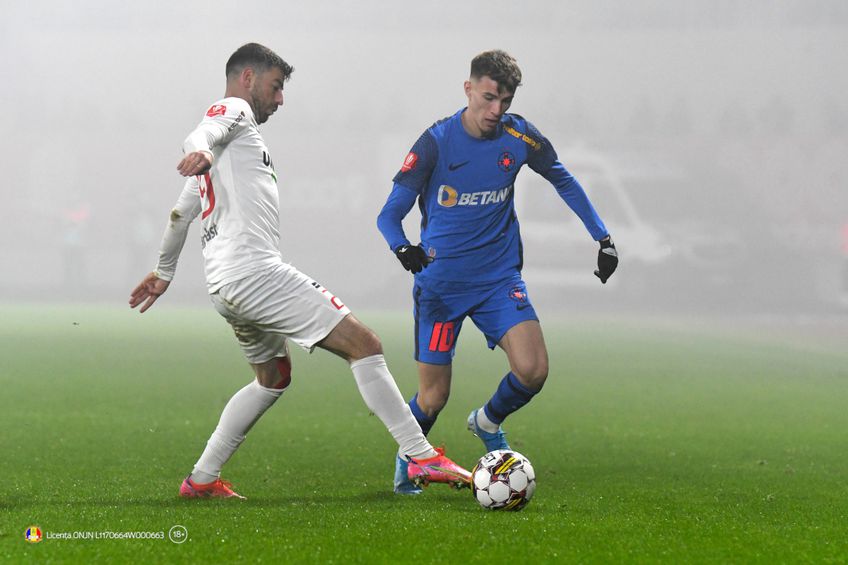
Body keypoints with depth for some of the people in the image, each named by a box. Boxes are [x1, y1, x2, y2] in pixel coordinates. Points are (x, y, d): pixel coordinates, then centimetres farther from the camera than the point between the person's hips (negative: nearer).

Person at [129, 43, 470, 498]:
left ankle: (201, 479, 23)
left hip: (223, 288, 11)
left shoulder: (231, 121, 29)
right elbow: (203, 133, -24)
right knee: (364, 345, -12)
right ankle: (420, 457, -18)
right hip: (256, 270, -11)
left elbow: (180, 213, 37)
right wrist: (200, 151, -47)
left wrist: (163, 273, 47)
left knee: (274, 376, 28)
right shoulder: (233, 110, 2)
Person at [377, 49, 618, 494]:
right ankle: (407, 458, 31)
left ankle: (488, 423, 14)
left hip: (499, 277, 3)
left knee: (533, 369, -18)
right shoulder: (436, 143, -12)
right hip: (440, 282, -2)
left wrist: (602, 237, 12)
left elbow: (564, 181, 16)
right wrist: (402, 247, -31)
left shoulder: (519, 137, -3)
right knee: (433, 397, -2)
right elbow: (389, 214, -10)